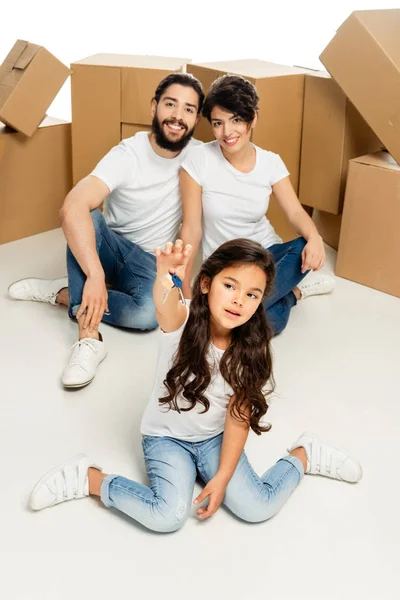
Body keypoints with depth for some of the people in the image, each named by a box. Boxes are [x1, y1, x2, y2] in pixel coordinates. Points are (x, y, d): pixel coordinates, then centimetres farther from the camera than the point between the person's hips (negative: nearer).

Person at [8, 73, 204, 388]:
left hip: (150, 261, 1)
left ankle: (63, 293, -10)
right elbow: (72, 208, -36)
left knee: (147, 313, -34)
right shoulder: (127, 155, -20)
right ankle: (90, 338, -36)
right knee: (88, 217, -36)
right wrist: (95, 275, -46)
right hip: (111, 247, -1)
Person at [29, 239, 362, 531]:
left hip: (215, 438, 2)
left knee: (257, 508, -15)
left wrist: (222, 477, -17)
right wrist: (167, 278, -72)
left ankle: (303, 455, 13)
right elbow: (165, 304, -49)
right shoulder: (182, 321, -23)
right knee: (169, 516, -24)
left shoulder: (252, 350, -14)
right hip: (166, 437, -2)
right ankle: (89, 478, -3)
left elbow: (238, 419, -11)